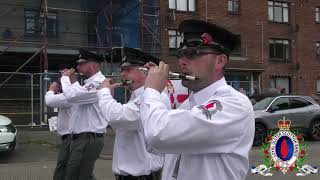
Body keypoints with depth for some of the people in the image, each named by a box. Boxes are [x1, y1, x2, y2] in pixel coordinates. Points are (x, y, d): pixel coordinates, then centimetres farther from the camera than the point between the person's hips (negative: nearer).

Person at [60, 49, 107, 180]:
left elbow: (71, 96, -28)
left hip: (88, 140, -11)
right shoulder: (93, 82, 16)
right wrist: (72, 80, 14)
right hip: (84, 138, 11)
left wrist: (65, 77, -10)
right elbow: (79, 96, 26)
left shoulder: (98, 83, -20)